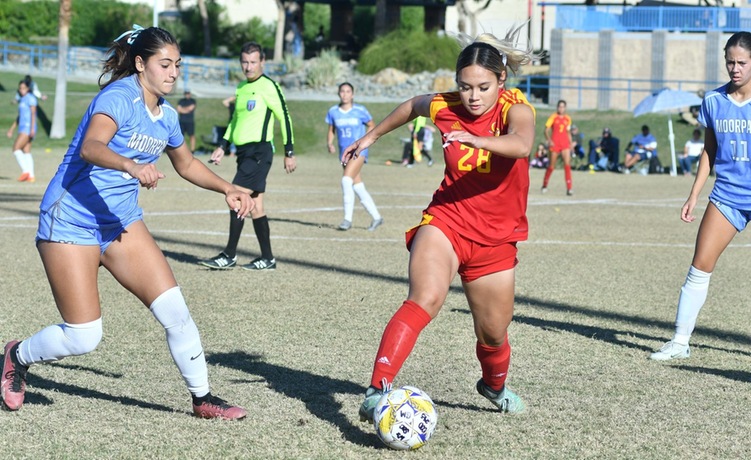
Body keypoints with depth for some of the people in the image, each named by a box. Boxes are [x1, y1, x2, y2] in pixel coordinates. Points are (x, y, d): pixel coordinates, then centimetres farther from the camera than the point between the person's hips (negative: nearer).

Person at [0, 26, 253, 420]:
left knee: (174, 309, -7)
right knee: (82, 337, -8)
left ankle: (202, 398, 8)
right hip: (70, 221, -7)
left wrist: (226, 188, 13)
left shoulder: (166, 116, 7)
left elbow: (187, 164, 26)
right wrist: (132, 166, -55)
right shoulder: (119, 98, -18)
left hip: (122, 223, 7)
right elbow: (90, 147, -37)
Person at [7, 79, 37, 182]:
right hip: (23, 127, 9)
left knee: (16, 148, -15)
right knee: (26, 152, 4)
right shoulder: (22, 100, 20)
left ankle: (25, 171, -15)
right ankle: (31, 175, 1)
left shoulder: (30, 98, -8)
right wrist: (12, 129, 26)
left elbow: (33, 114, -15)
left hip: (28, 127, -9)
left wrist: (32, 129, -22)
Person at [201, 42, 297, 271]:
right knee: (254, 205, 7)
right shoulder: (241, 88, 17)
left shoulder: (268, 86, -7)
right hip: (244, 150, 8)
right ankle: (267, 258, 11)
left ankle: (229, 255, -10)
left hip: (259, 151, -8)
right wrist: (223, 147, 18)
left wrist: (289, 152, -7)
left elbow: (285, 118, -6)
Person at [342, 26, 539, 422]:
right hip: (445, 222, 0)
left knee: (493, 335, 13)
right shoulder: (445, 107, -7)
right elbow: (413, 105, 18)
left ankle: (494, 386, 48)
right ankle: (378, 390, -37)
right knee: (424, 299, -30)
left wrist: (478, 140, -57)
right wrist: (372, 136, 28)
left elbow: (521, 144, -39)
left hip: (495, 238, 1)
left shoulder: (515, 108, -15)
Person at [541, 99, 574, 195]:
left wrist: (571, 144, 14)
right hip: (554, 144, -2)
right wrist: (549, 140, -20)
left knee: (567, 164, -13)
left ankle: (569, 188, -16)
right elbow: (546, 130, -5)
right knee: (551, 166, 5)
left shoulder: (568, 118, 10)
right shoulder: (553, 117, -2)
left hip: (565, 144, 2)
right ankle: (544, 185, 25)